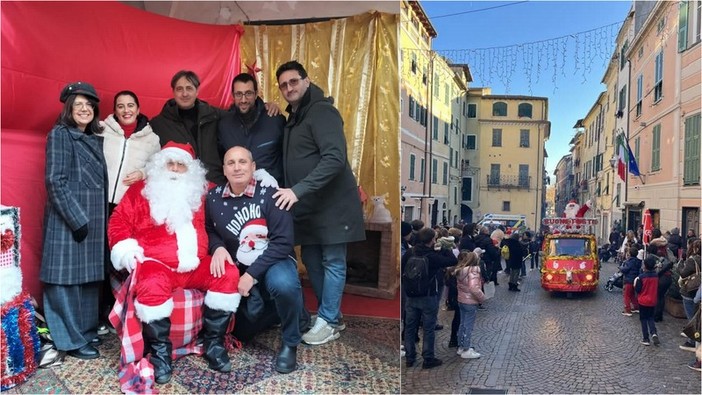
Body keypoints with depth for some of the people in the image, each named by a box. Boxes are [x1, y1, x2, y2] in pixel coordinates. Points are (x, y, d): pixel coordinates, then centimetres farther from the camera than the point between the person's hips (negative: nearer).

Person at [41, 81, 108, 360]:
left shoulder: (95, 139, 15)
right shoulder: (60, 134, -6)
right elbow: (55, 181, -14)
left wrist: (99, 218, 8)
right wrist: (77, 219, -17)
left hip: (94, 219, 7)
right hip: (68, 218, -7)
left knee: (88, 275, 13)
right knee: (66, 277, -1)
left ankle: (86, 329, 24)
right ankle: (71, 339, 6)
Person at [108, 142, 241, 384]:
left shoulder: (202, 193, 16)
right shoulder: (140, 191, 11)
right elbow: (119, 223, 8)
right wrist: (128, 253, -5)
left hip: (194, 265, 3)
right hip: (155, 262, -2)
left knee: (228, 275, -19)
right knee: (153, 286, -35)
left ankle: (213, 343, -7)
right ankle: (160, 351, -15)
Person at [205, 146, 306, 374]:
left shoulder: (269, 194, -15)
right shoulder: (213, 197, -2)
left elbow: (283, 242, -18)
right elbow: (210, 231, 13)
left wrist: (252, 274, -23)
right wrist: (218, 247, -11)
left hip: (274, 260, -3)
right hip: (236, 266, 4)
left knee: (284, 285, -37)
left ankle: (289, 344, -10)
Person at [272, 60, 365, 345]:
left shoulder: (322, 112, -12)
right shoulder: (293, 118, 17)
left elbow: (335, 158, -25)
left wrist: (298, 190, -29)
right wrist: (291, 191, 4)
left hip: (332, 203, -9)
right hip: (308, 205, 9)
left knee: (332, 262, 0)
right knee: (311, 260, 14)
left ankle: (328, 322, 11)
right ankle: (330, 313, 28)